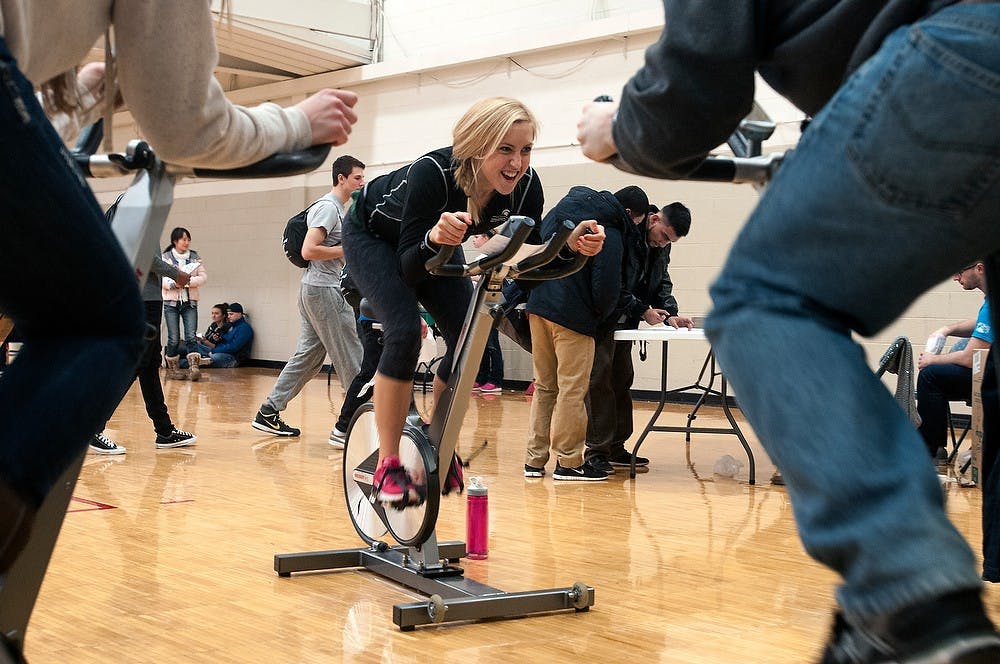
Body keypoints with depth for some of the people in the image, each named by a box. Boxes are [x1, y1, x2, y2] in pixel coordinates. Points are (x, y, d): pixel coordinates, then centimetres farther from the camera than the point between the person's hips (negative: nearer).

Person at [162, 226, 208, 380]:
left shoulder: (195, 257, 8)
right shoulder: (165, 257, 1)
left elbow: (203, 277, 1)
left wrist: (187, 281, -14)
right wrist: (173, 283, -22)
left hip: (190, 302, 2)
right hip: (171, 302, -1)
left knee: (191, 336, -9)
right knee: (174, 338, 2)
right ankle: (172, 368, 14)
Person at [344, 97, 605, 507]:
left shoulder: (525, 185, -28)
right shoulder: (433, 172, -41)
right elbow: (410, 270, -38)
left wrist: (571, 246, -34)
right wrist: (435, 238, -58)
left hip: (436, 244, 5)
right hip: (373, 234, -5)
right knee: (405, 333, -24)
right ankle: (388, 465, -14)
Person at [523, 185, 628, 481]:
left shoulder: (558, 212, 16)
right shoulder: (610, 234, -9)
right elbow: (607, 287, -13)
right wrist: (600, 316, 5)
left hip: (538, 307, 8)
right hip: (573, 316, -8)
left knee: (544, 386, 15)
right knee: (572, 390, 0)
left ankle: (534, 459, 17)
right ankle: (569, 462, 4)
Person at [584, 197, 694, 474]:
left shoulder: (660, 246, 6)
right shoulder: (622, 233, -21)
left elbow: (661, 283, 14)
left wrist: (670, 315, -3)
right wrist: (643, 311, -19)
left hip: (625, 321, 9)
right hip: (601, 318, -9)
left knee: (622, 379, 10)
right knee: (599, 380, -8)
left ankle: (616, 447, 16)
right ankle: (596, 449, -4)